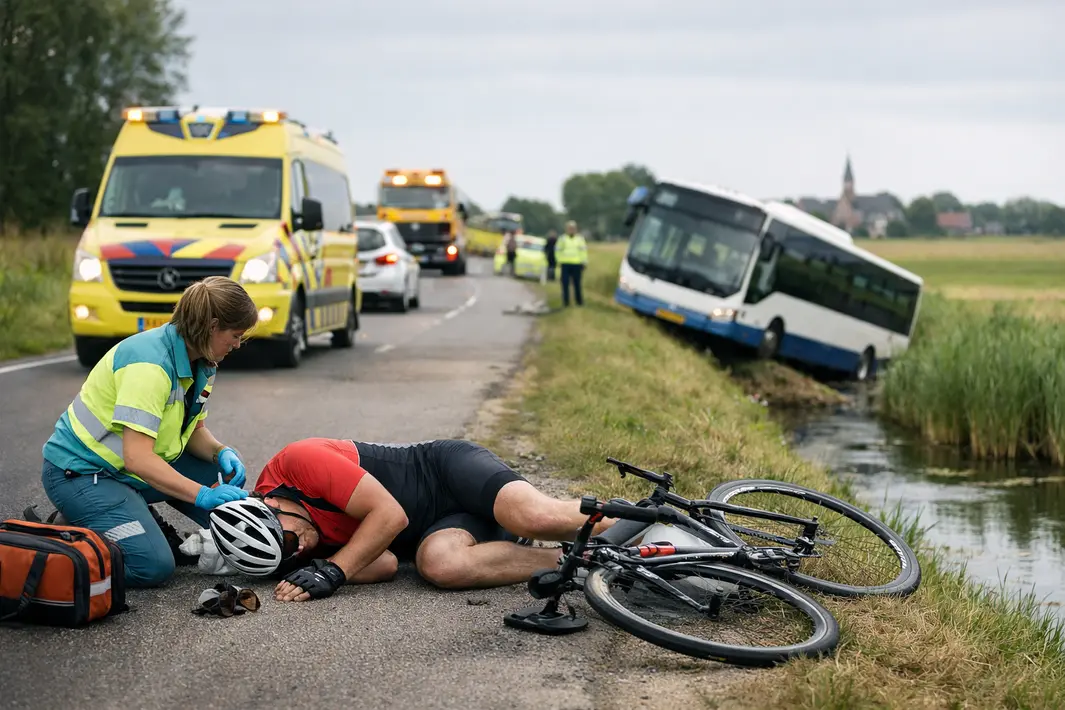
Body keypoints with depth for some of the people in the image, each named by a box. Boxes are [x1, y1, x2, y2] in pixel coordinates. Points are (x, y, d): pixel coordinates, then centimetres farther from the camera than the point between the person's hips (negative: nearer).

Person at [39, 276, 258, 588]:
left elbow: (194, 430, 11)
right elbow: (137, 459, -32)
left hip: (141, 468, 9)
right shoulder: (150, 363, -27)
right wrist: (203, 495, -32)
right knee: (153, 567, -21)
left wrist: (221, 453, -11)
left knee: (227, 474, 1)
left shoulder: (201, 363, 1)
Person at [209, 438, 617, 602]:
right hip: (436, 527, 5)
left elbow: (390, 515, -22)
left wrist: (333, 571, -24)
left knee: (535, 518, -35)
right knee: (438, 562, -31)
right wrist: (318, 569, -26)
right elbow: (384, 565, -12)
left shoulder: (297, 463, -21)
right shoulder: (307, 548, -2)